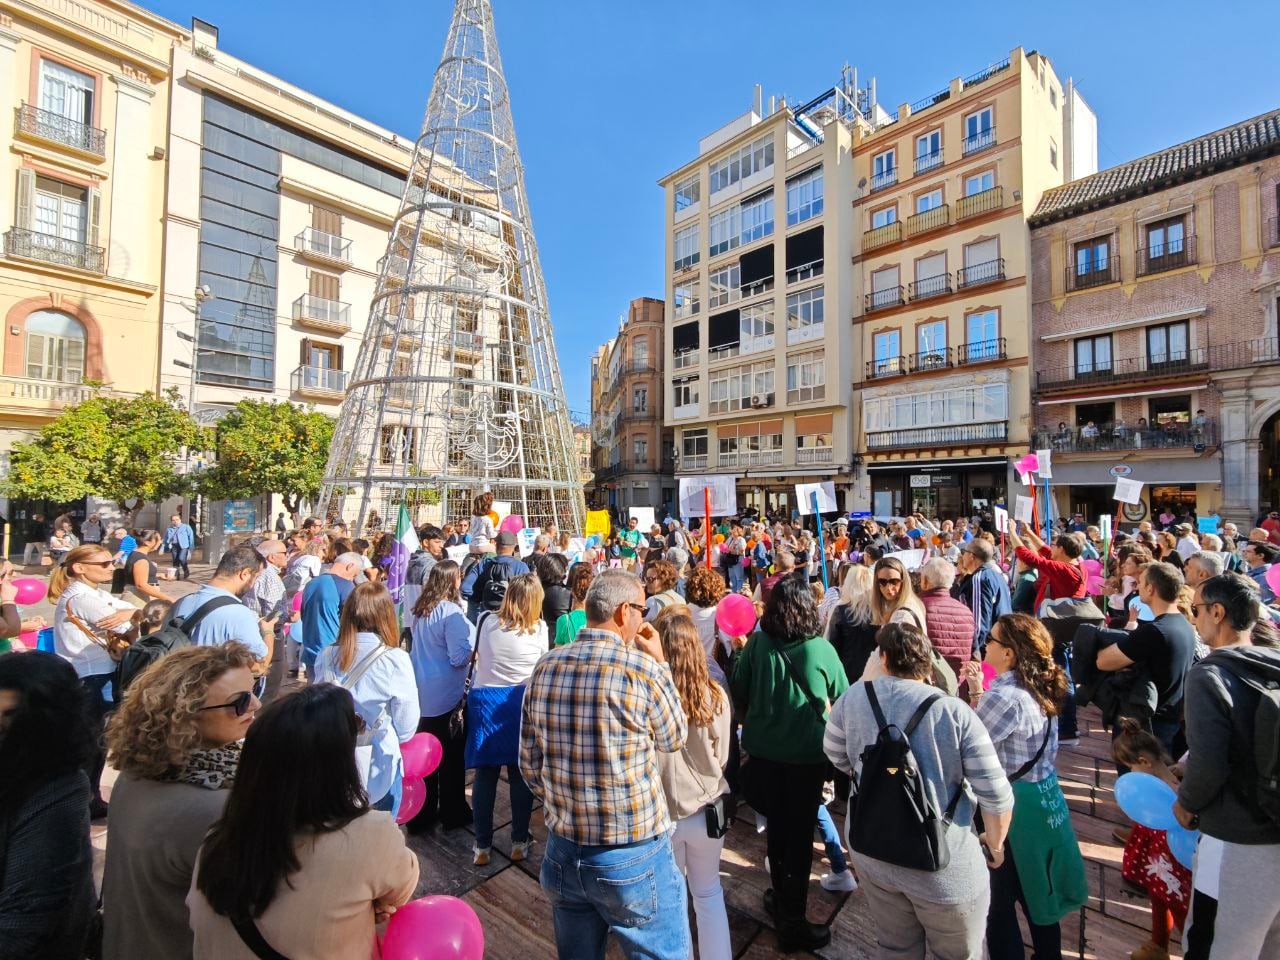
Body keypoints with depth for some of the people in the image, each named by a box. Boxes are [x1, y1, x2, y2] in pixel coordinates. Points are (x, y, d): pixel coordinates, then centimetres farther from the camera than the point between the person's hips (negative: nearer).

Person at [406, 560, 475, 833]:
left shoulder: (420, 611, 2)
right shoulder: (452, 613, -21)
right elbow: (459, 657, -24)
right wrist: (476, 649, -6)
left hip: (422, 693, 7)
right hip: (447, 695, -7)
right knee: (451, 754, 10)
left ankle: (421, 815, 30)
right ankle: (453, 814, 25)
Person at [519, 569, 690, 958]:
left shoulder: (545, 668, -5)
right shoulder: (643, 668, -21)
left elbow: (529, 764, 3)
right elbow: (674, 737, -2)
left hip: (562, 853, 5)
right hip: (634, 857, -4)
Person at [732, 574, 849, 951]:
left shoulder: (757, 644, -13)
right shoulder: (821, 649, -16)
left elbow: (738, 694, -3)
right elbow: (842, 700, -1)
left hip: (764, 750, 2)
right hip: (808, 753, -2)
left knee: (777, 824, 22)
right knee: (800, 832, 13)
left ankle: (782, 897, 42)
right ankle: (792, 921, 25)